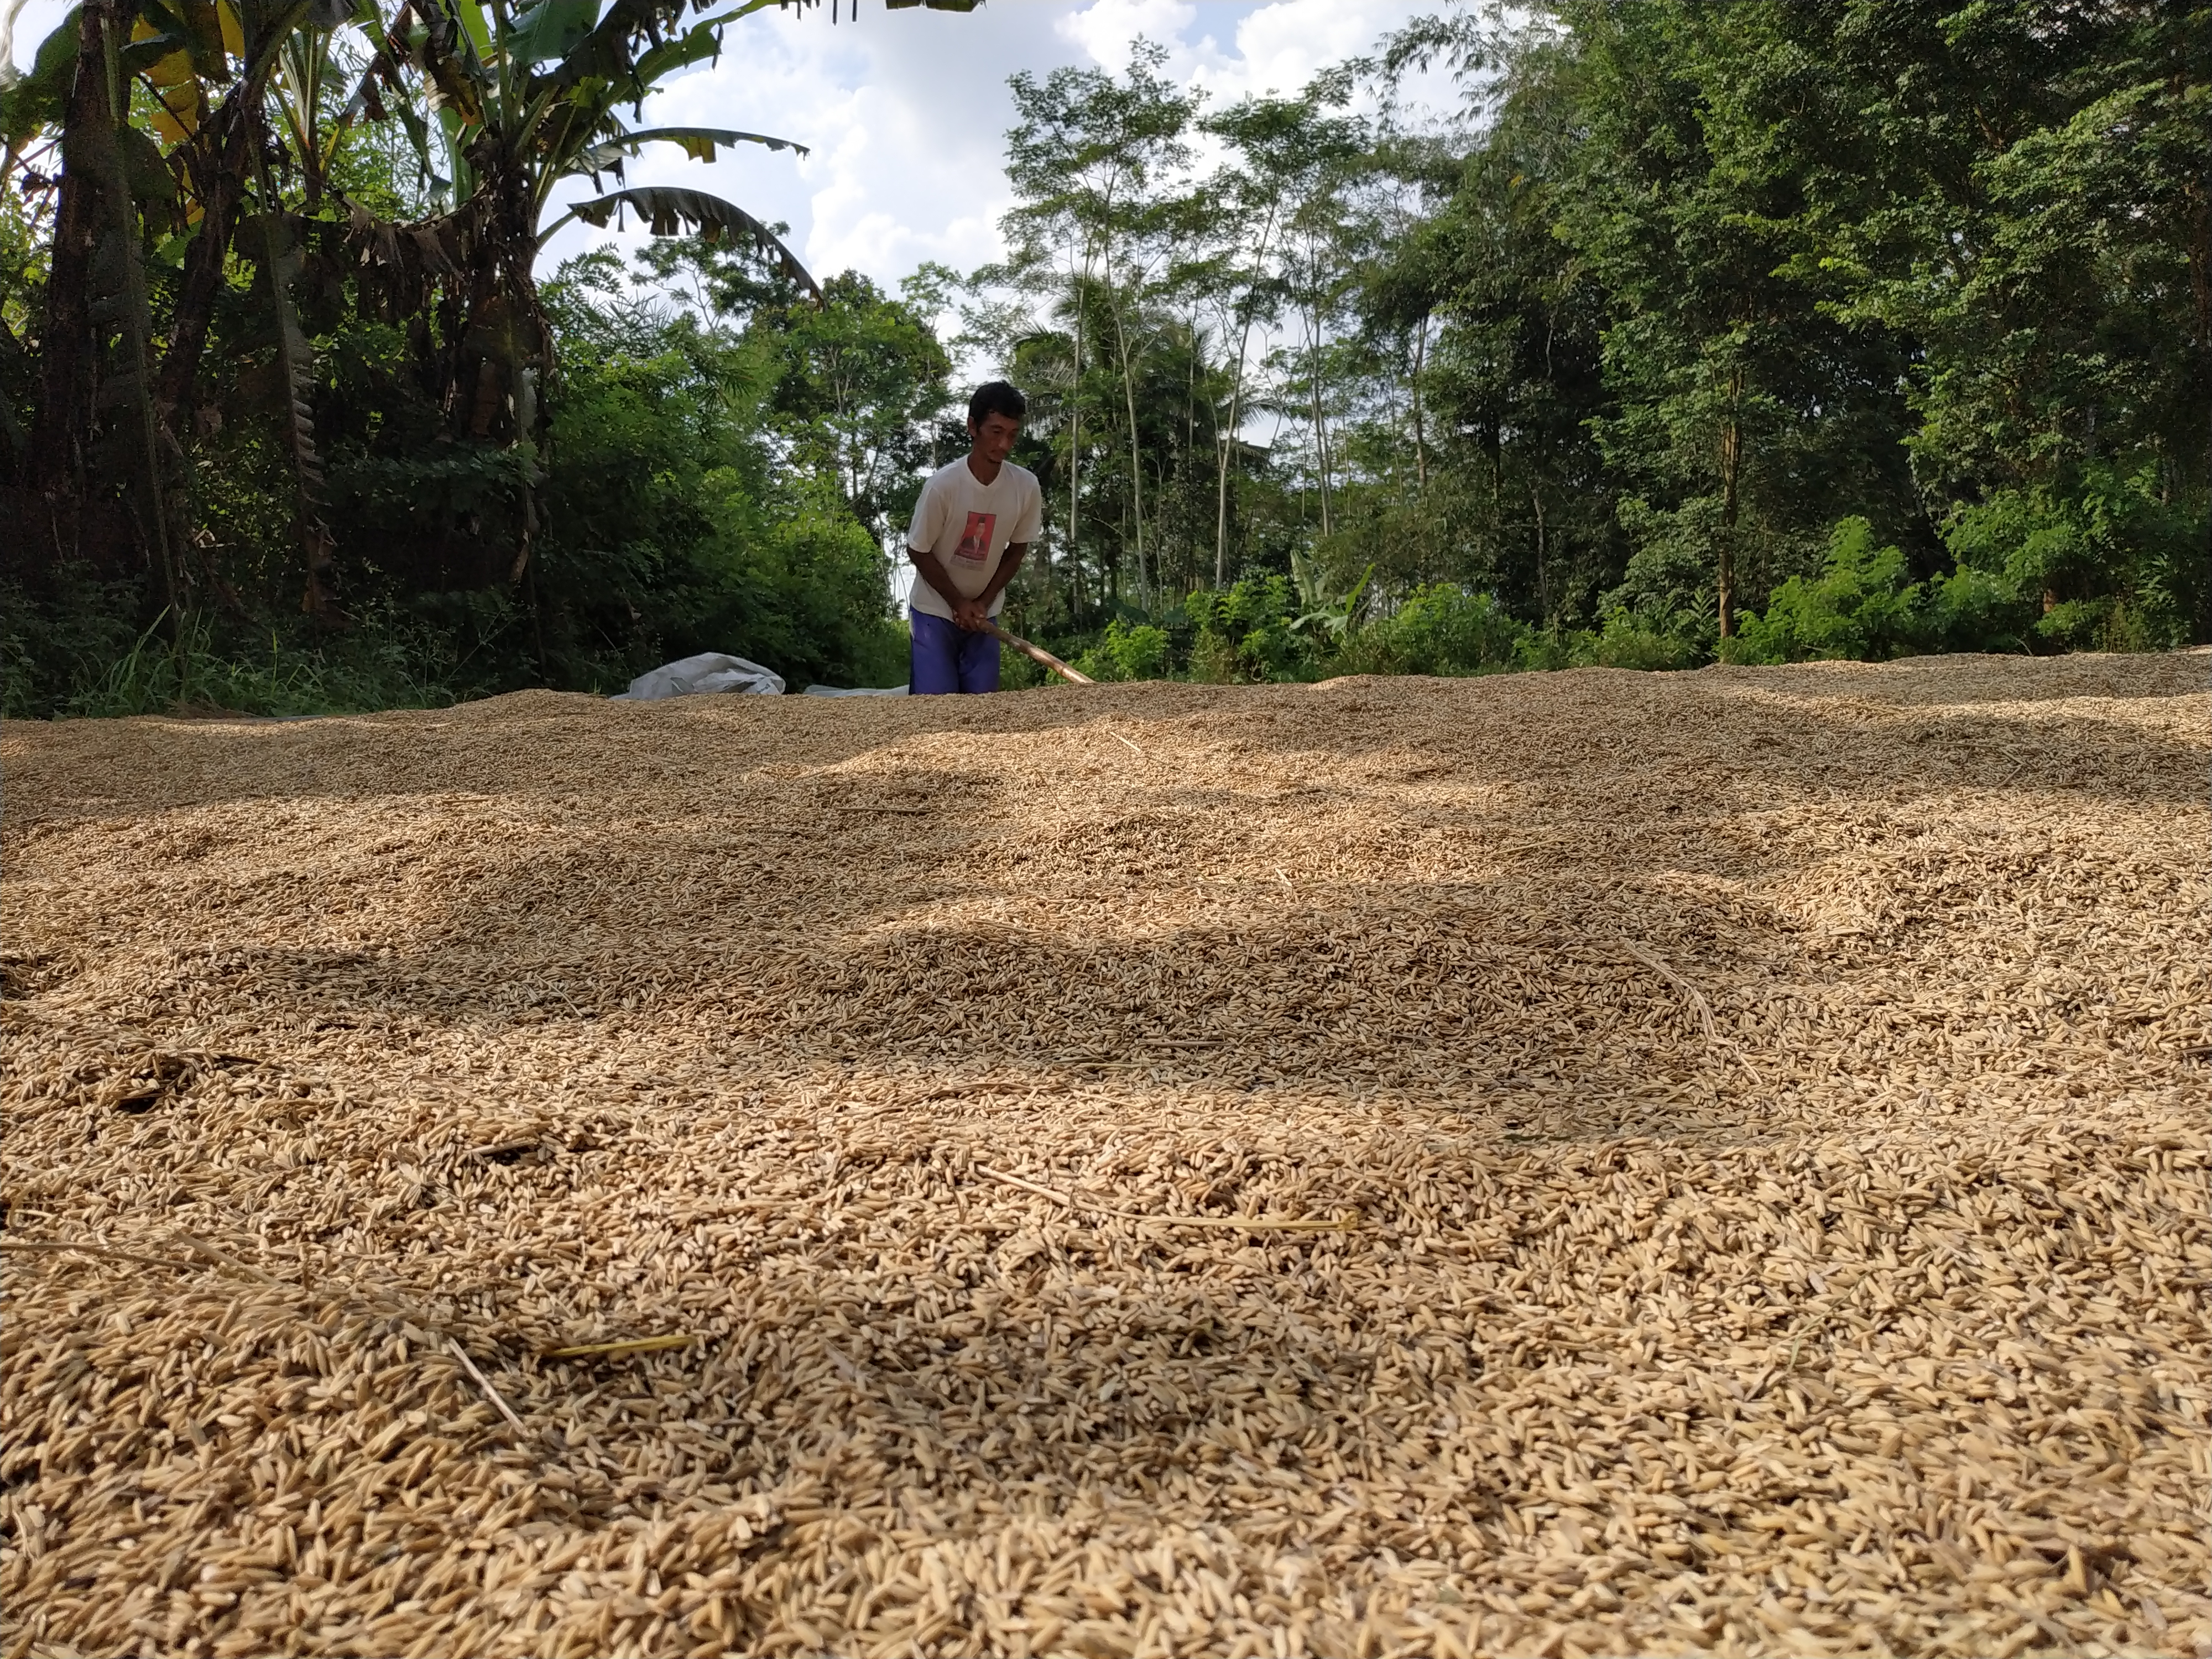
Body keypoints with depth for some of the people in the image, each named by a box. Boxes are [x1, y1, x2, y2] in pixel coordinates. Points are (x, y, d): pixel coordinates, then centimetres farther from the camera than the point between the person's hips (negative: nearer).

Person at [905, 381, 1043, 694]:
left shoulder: (1026, 487, -13)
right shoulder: (943, 485, -23)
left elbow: (1017, 549, 2)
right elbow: (918, 551, -11)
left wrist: (984, 601, -6)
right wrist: (959, 602, -10)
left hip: (984, 613, 3)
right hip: (935, 610, -3)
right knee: (934, 701, -11)